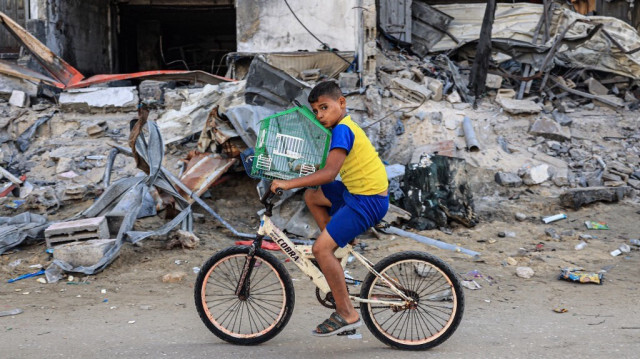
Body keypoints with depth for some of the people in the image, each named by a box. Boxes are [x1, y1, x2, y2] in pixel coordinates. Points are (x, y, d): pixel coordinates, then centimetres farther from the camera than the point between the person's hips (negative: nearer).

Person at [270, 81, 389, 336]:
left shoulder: (342, 130, -17)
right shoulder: (345, 126, 13)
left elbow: (329, 172, -28)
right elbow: (330, 168, 25)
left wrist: (288, 183, -28)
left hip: (368, 200, -10)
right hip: (358, 190, 10)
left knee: (321, 248, -15)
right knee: (312, 196, 21)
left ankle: (347, 313, -10)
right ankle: (339, 247, 21)